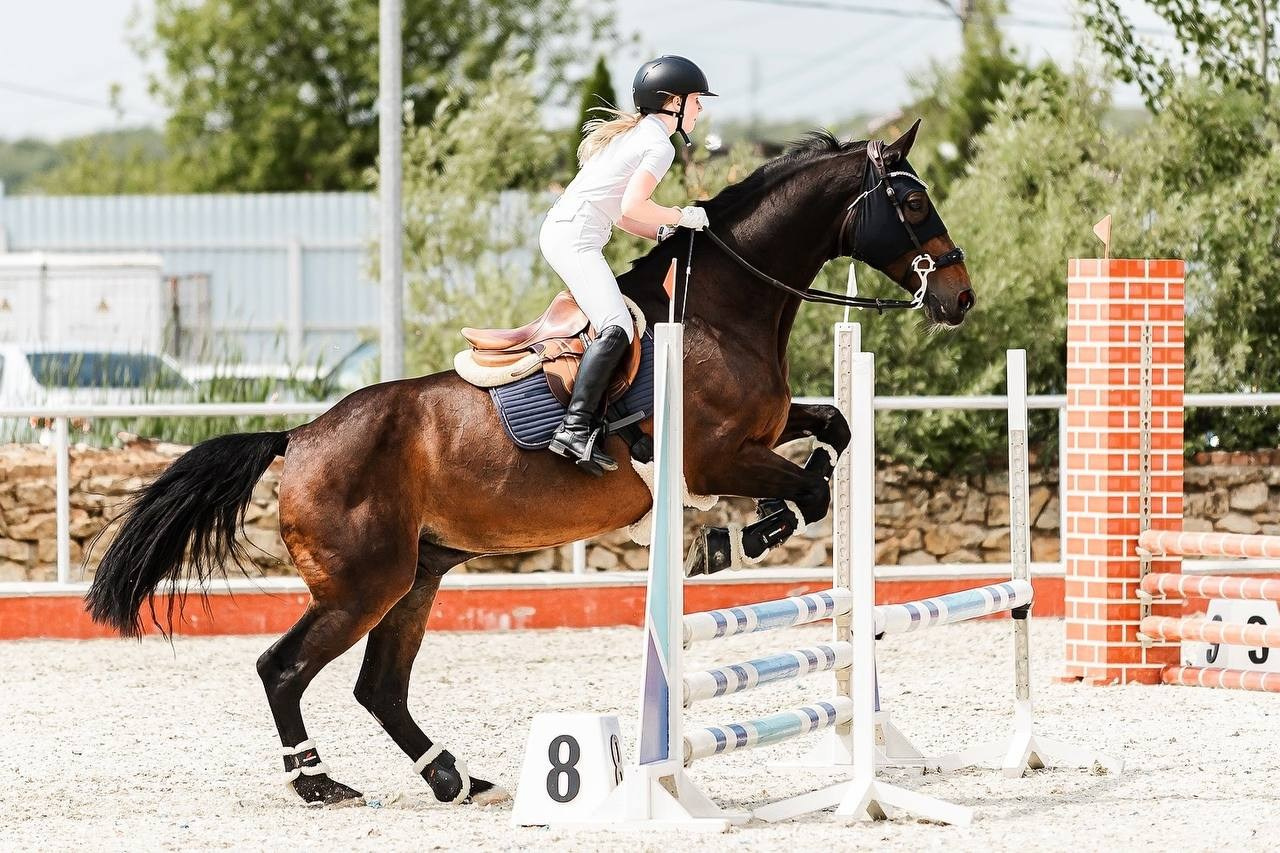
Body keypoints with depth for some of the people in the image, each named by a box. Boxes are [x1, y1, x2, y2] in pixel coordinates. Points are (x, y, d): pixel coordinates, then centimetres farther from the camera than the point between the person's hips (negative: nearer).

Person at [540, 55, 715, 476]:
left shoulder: (635, 133, 24)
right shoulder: (660, 144, -6)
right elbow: (632, 207, -18)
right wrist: (682, 217, -4)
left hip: (559, 231, 11)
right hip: (575, 237, -11)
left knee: (612, 325, 16)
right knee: (617, 327, -24)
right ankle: (575, 428, -34)